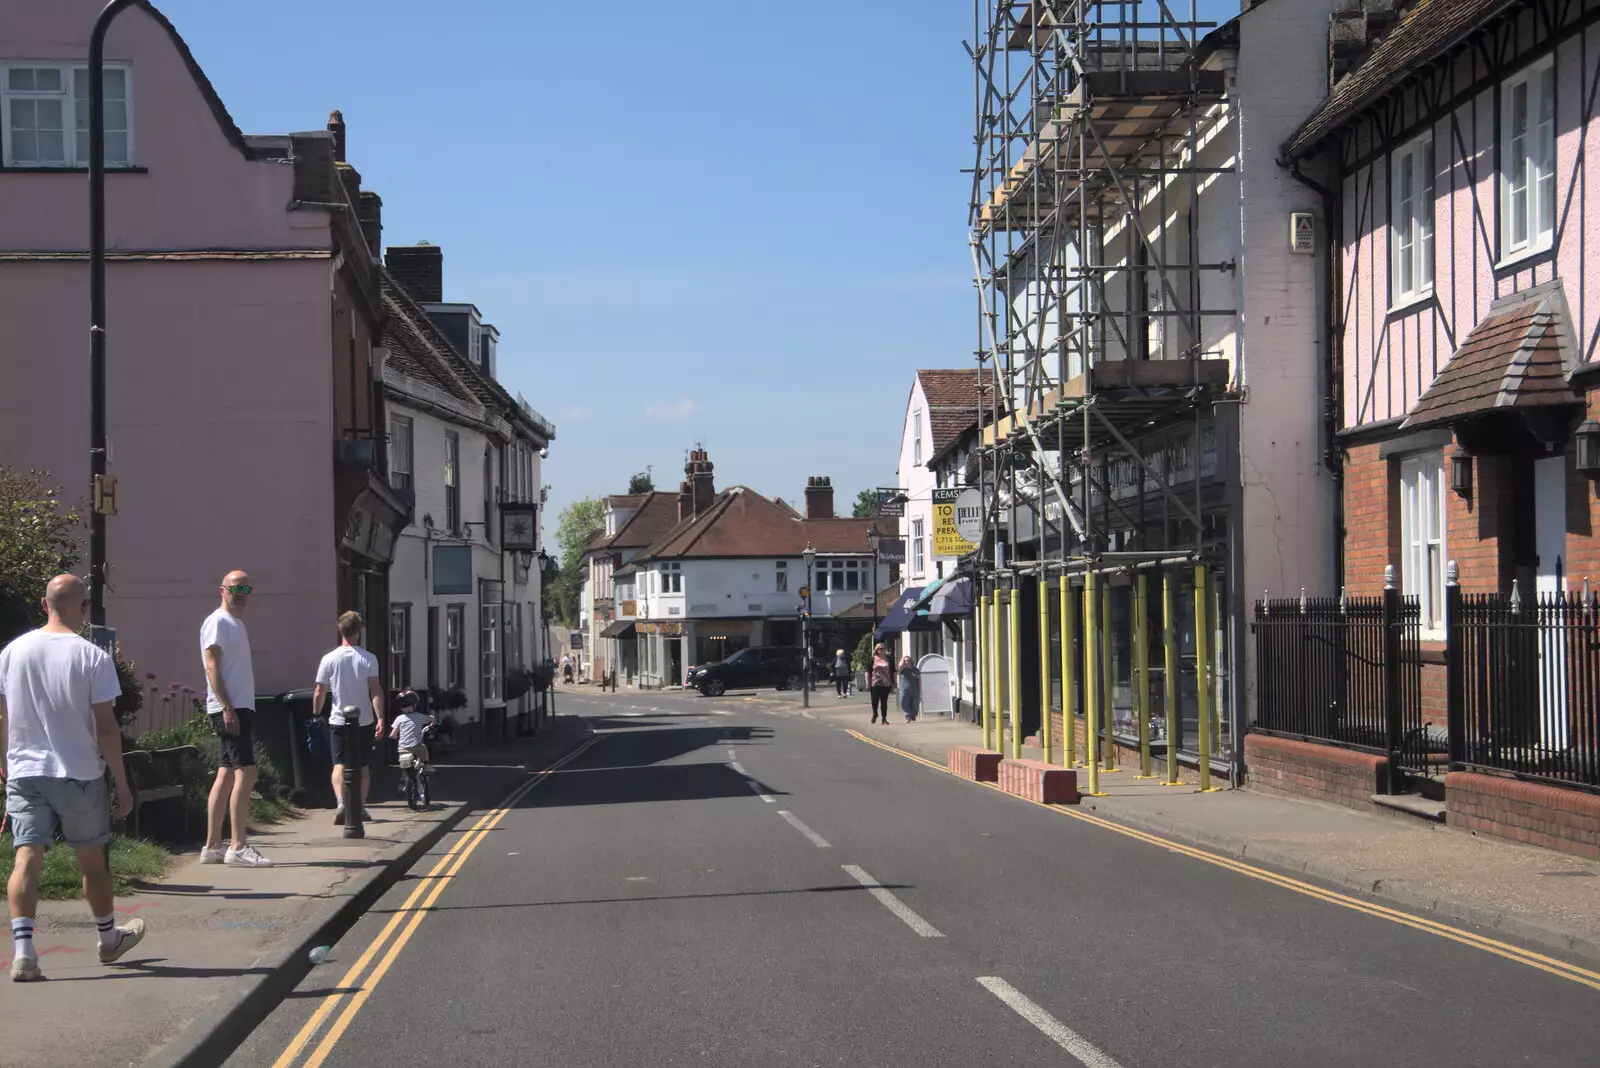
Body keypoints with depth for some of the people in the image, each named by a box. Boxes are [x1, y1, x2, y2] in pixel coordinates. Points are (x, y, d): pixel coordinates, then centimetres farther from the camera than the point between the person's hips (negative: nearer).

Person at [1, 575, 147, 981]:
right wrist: (122, 783, -3)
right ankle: (109, 939, 32)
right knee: (92, 860, 14)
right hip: (79, 775, -2)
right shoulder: (91, 657, -12)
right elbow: (106, 727, -11)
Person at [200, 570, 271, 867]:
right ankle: (238, 847, -15)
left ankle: (212, 847, 11)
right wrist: (227, 708, -23)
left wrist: (238, 709, 18)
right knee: (245, 773, -14)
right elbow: (212, 666, -16)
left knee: (226, 776, 9)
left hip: (239, 708, 10)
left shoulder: (236, 624, 21)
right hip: (229, 708, -10)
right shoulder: (218, 622, -8)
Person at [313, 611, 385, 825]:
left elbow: (319, 693, -1)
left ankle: (341, 804, -25)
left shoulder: (329, 659, -4)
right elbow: (376, 691, -13)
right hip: (364, 720, 1)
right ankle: (361, 808, 20)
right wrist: (380, 719, -15)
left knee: (339, 765, -3)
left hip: (339, 721, -1)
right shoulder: (368, 659, -5)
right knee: (363, 766, 14)